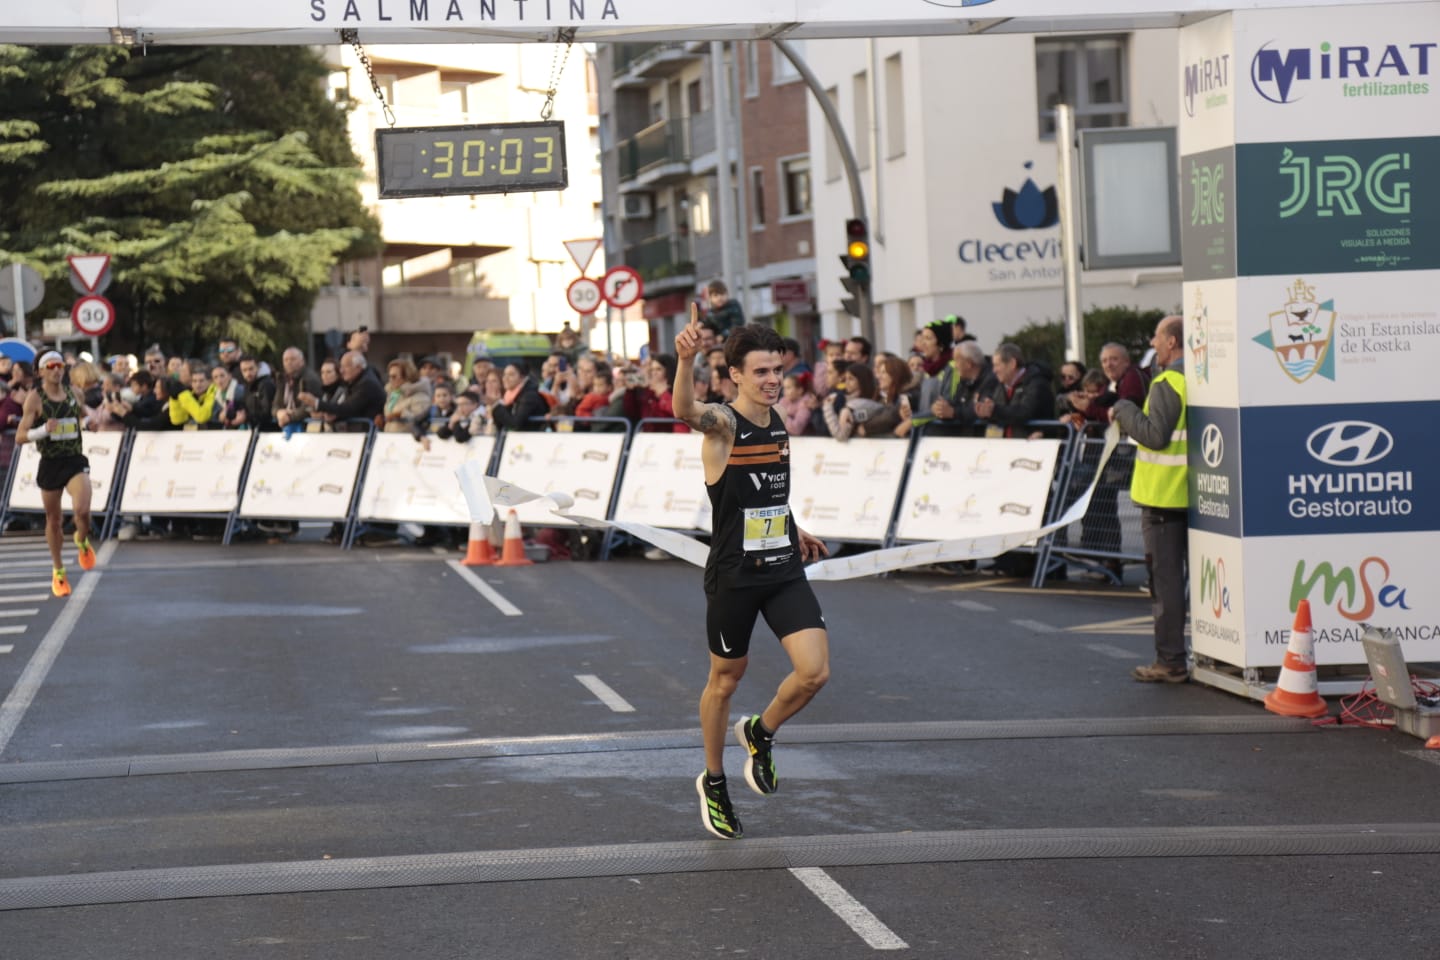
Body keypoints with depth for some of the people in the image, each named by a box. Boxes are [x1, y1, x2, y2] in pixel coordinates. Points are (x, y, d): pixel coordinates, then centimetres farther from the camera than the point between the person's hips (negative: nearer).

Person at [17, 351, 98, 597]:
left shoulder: (72, 394, 6)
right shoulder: (35, 398, -7)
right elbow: (20, 437, -12)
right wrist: (44, 430, -24)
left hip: (75, 461, 1)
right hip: (50, 464, -1)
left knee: (82, 510, -22)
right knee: (54, 521, 10)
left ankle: (82, 542, 13)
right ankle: (58, 571, 29)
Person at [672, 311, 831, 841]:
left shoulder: (779, 426, 7)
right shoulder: (723, 423, -14)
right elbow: (686, 411, -40)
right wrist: (686, 359, -58)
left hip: (784, 571, 5)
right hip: (733, 576, -5)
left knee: (814, 672, -9)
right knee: (725, 679, 10)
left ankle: (760, 734, 20)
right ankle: (713, 782, 30)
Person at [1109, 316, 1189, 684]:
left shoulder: (1167, 384, -15)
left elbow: (1156, 434, -22)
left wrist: (1123, 410, -8)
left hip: (1164, 495, -8)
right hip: (1197, 493, 8)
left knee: (1165, 577, -3)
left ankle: (1170, 661, -1)